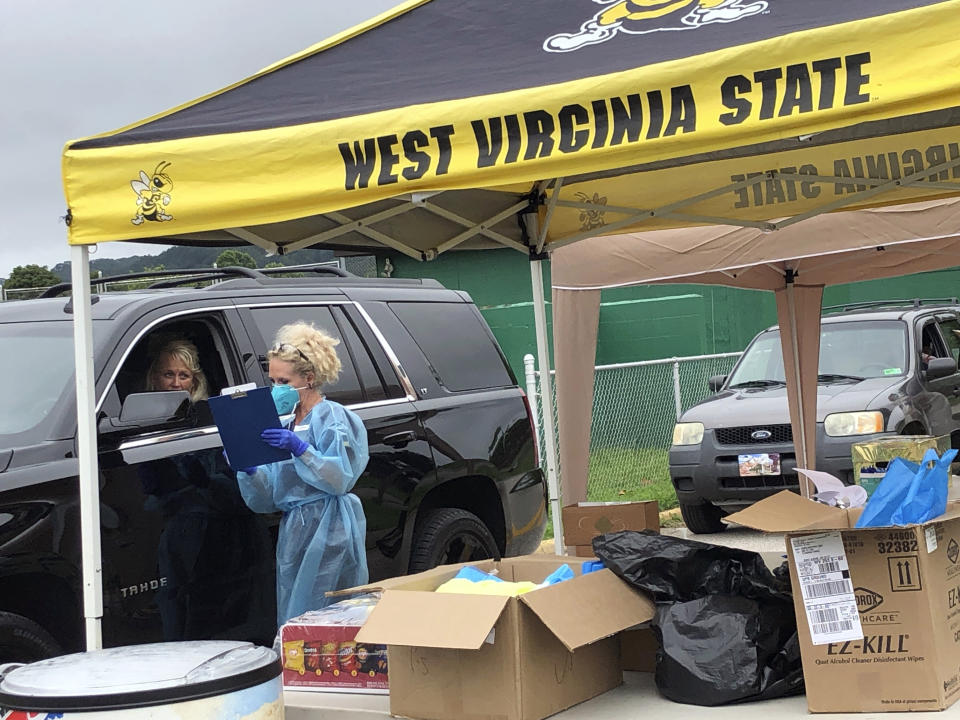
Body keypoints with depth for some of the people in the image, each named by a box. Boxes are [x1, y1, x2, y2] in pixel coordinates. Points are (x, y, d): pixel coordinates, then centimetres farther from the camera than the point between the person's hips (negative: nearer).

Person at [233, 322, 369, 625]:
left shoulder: (332, 417, -3)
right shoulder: (286, 426, 18)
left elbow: (341, 478, -16)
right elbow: (267, 498, 15)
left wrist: (300, 449, -24)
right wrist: (247, 470, -3)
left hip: (329, 535, -8)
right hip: (294, 533, 8)